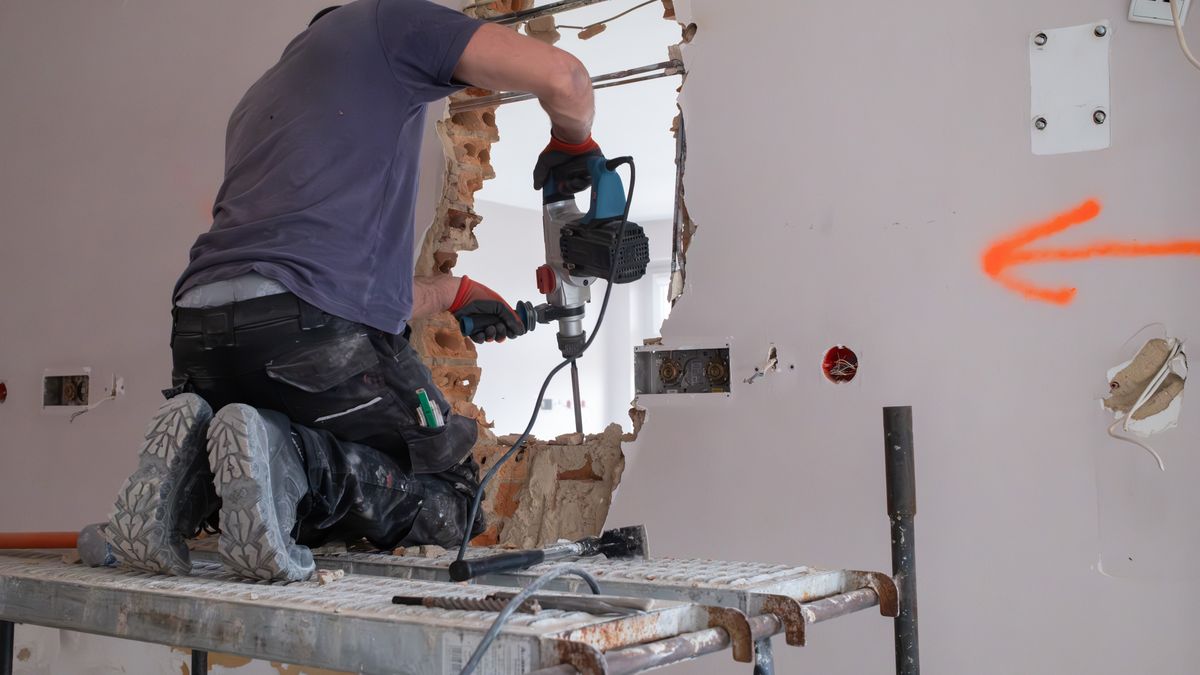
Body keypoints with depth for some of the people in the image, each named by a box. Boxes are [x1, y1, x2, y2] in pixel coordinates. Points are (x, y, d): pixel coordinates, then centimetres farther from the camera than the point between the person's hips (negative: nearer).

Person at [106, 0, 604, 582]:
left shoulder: (254, 104, 36)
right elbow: (561, 76, 3)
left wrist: (454, 294, 45)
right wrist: (573, 145, 27)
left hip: (200, 329, 7)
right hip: (314, 323, -7)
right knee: (449, 506, 12)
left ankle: (193, 472, -2)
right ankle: (288, 458, -14)